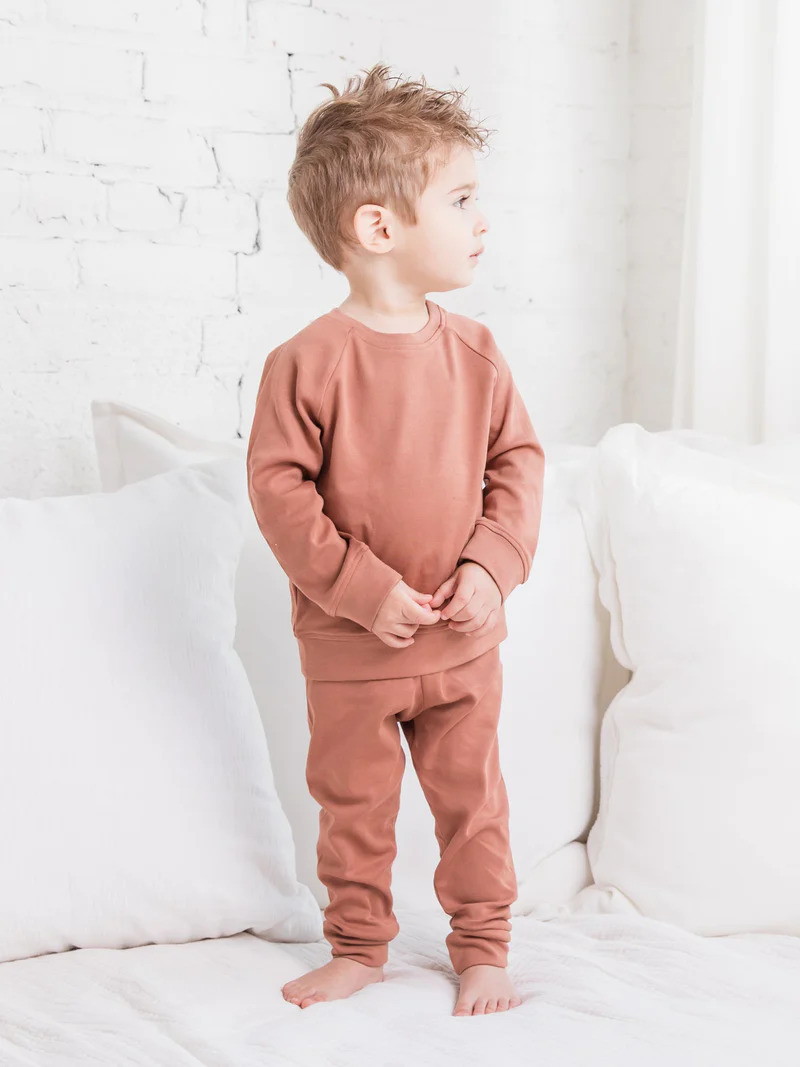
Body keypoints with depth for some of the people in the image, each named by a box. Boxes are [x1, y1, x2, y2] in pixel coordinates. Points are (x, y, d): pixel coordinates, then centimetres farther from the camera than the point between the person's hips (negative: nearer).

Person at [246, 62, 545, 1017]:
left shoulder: (473, 351, -3)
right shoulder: (307, 362, -16)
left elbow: (518, 460, 3)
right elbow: (278, 486, -14)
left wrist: (493, 566, -11)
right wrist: (363, 588, -19)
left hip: (463, 641, 3)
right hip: (348, 646, -3)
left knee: (472, 799, 13)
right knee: (353, 805, 14)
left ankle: (483, 947, 31)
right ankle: (358, 947, 33)